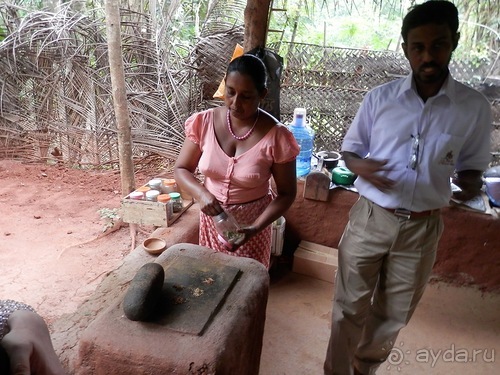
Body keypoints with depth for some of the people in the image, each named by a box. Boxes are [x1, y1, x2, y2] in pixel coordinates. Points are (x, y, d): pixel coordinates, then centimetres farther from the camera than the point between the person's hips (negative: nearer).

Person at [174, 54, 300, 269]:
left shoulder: (276, 136, -19)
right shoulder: (204, 122, -12)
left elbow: (287, 193, -12)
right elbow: (181, 170, -4)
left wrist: (256, 227, -24)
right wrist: (201, 193, -23)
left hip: (252, 221, -2)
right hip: (212, 217, 3)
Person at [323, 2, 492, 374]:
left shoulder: (475, 107, -5)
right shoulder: (379, 98, -6)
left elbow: (471, 166, 4)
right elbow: (349, 150, 3)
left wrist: (470, 183, -20)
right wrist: (360, 167, -20)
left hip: (422, 228, 1)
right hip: (370, 218, -1)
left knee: (393, 314, 18)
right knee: (350, 308, 11)